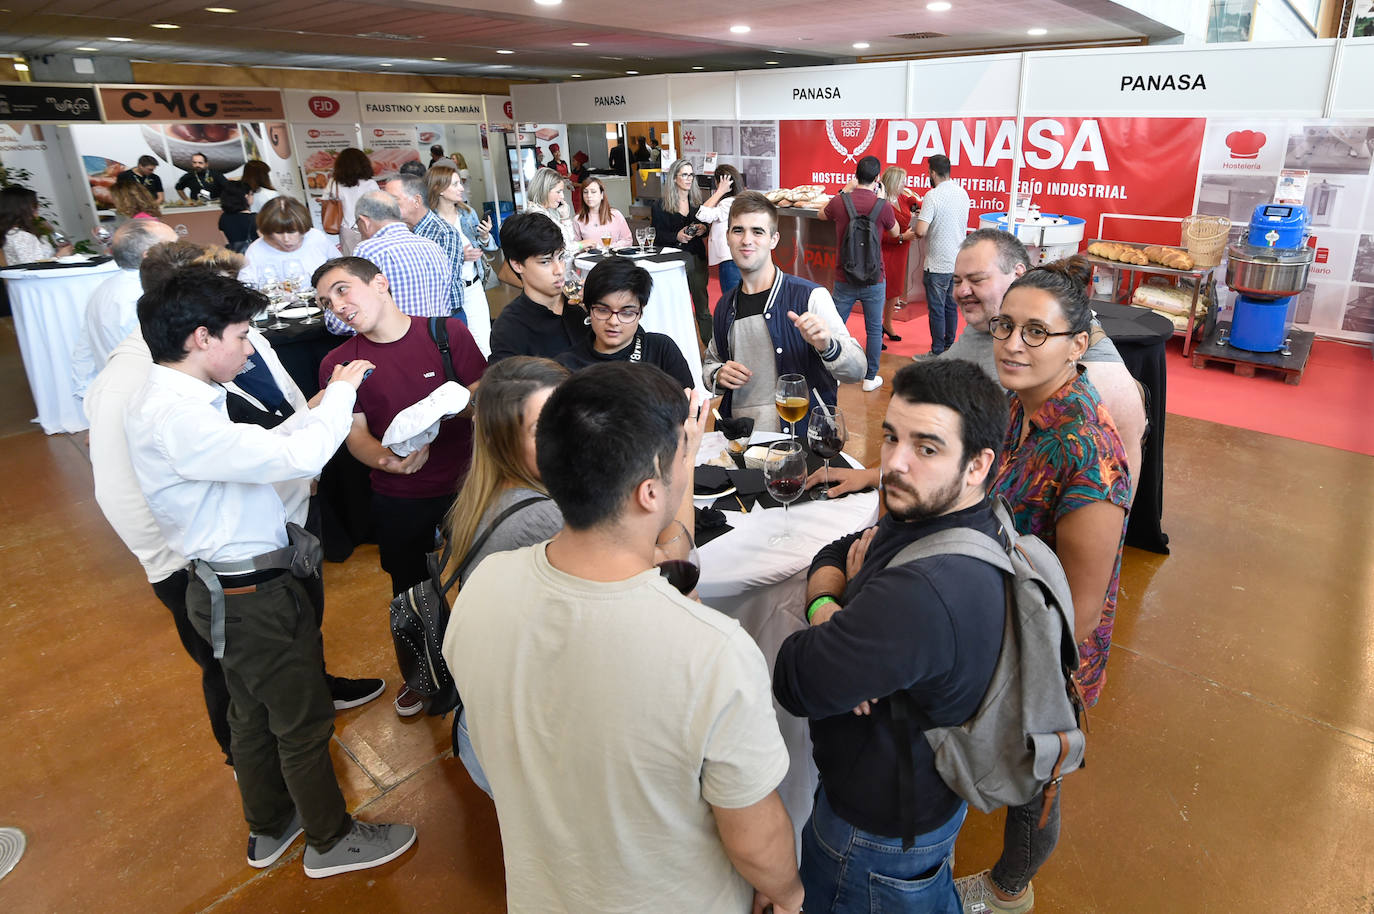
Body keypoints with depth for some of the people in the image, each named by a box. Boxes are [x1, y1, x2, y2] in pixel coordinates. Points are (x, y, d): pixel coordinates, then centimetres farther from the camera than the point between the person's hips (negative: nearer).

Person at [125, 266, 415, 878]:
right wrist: (340, 391, -18)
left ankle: (269, 828, 45)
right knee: (304, 722, 8)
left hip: (229, 589, 10)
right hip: (251, 596, -10)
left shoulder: (169, 399, 5)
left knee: (254, 713, 25)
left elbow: (259, 452, 10)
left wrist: (317, 409, 5)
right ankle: (331, 839, 30)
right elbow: (297, 458, -33)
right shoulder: (176, 418, -27)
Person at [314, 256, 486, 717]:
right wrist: (385, 459, -26)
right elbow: (355, 434, -6)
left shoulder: (449, 332, -7)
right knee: (409, 591, 18)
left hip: (463, 486, -1)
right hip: (397, 500, 1)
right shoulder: (338, 364, -3)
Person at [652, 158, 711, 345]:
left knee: (702, 306, 5)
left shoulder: (697, 201, 10)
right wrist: (676, 236, -20)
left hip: (697, 258, 3)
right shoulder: (661, 205, -1)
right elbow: (658, 236, -3)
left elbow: (705, 227, 20)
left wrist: (703, 229, -3)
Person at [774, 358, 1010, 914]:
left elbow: (793, 684, -31)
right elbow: (831, 555, 3)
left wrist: (853, 590, -16)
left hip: (883, 828, -8)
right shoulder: (928, 515, -9)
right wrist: (826, 605, -20)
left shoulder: (923, 592, -41)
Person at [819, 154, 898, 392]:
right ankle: (871, 377, 19)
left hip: (844, 280, 1)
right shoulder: (883, 206, -11)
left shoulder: (840, 201, -9)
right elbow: (895, 233, 10)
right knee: (874, 329, 12)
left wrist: (845, 191, 20)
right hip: (873, 281, -1)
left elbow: (822, 215, 16)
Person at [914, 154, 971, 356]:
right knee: (951, 306, 17)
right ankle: (950, 346, 26)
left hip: (938, 264, -7)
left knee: (936, 309, 0)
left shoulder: (933, 196, -16)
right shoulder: (963, 193, 7)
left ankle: (937, 353, 5)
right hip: (959, 262, 7)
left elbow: (921, 231, -25)